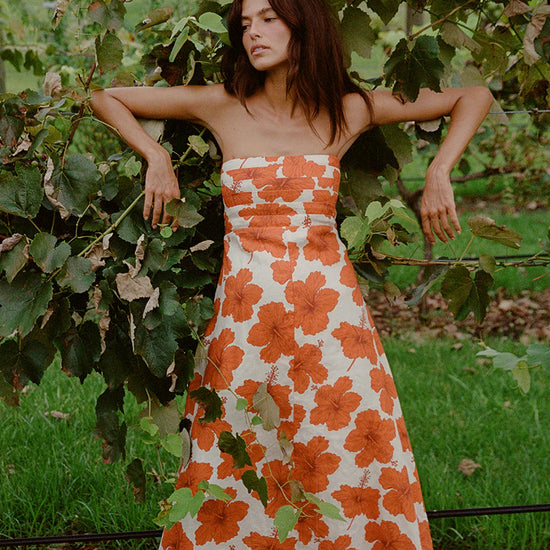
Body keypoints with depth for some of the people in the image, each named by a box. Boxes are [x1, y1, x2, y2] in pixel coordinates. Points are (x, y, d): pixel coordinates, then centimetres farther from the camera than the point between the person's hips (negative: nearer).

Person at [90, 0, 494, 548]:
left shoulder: (349, 110, 3)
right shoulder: (222, 106, 2)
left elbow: (474, 97, 10)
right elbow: (105, 98, 12)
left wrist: (438, 175, -2)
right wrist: (156, 157, 0)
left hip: (328, 314, 0)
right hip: (243, 313, 0)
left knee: (347, 472, 3)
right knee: (238, 479, 5)